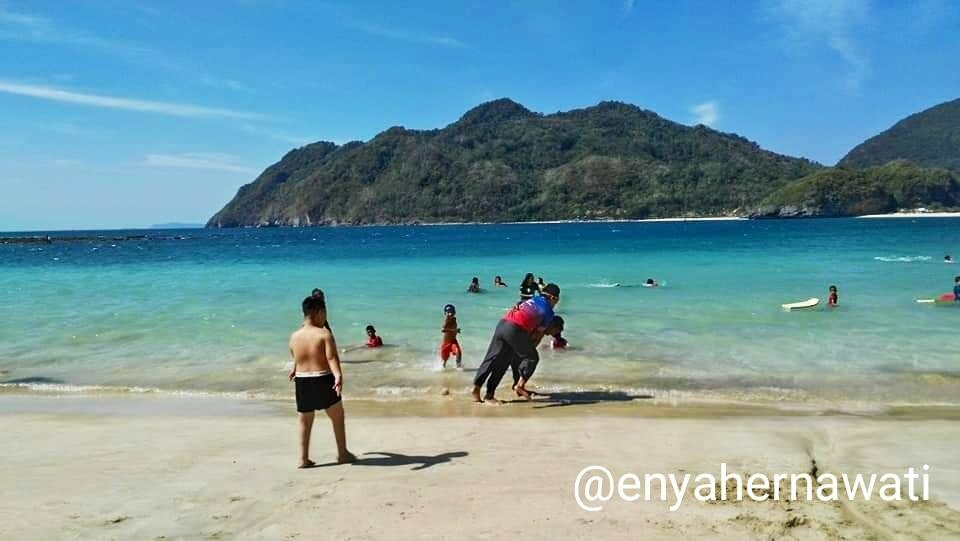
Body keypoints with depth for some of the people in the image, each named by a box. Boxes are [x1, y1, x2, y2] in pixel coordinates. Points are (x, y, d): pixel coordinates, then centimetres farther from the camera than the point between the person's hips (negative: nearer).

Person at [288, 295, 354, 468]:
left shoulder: (294, 336, 4)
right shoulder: (325, 334, -12)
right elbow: (332, 358, -24)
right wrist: (338, 376, -33)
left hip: (301, 381, 4)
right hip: (323, 380, -4)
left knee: (305, 421, 16)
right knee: (337, 417, 14)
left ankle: (304, 458, 16)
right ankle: (343, 453, 23)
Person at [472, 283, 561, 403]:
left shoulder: (532, 300, 28)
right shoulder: (548, 312, 10)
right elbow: (538, 334, 12)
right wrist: (531, 347, 24)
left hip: (502, 324, 7)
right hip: (515, 330, -7)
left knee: (492, 359, 10)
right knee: (532, 357, 13)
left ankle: (476, 388, 8)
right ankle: (520, 386, 7)